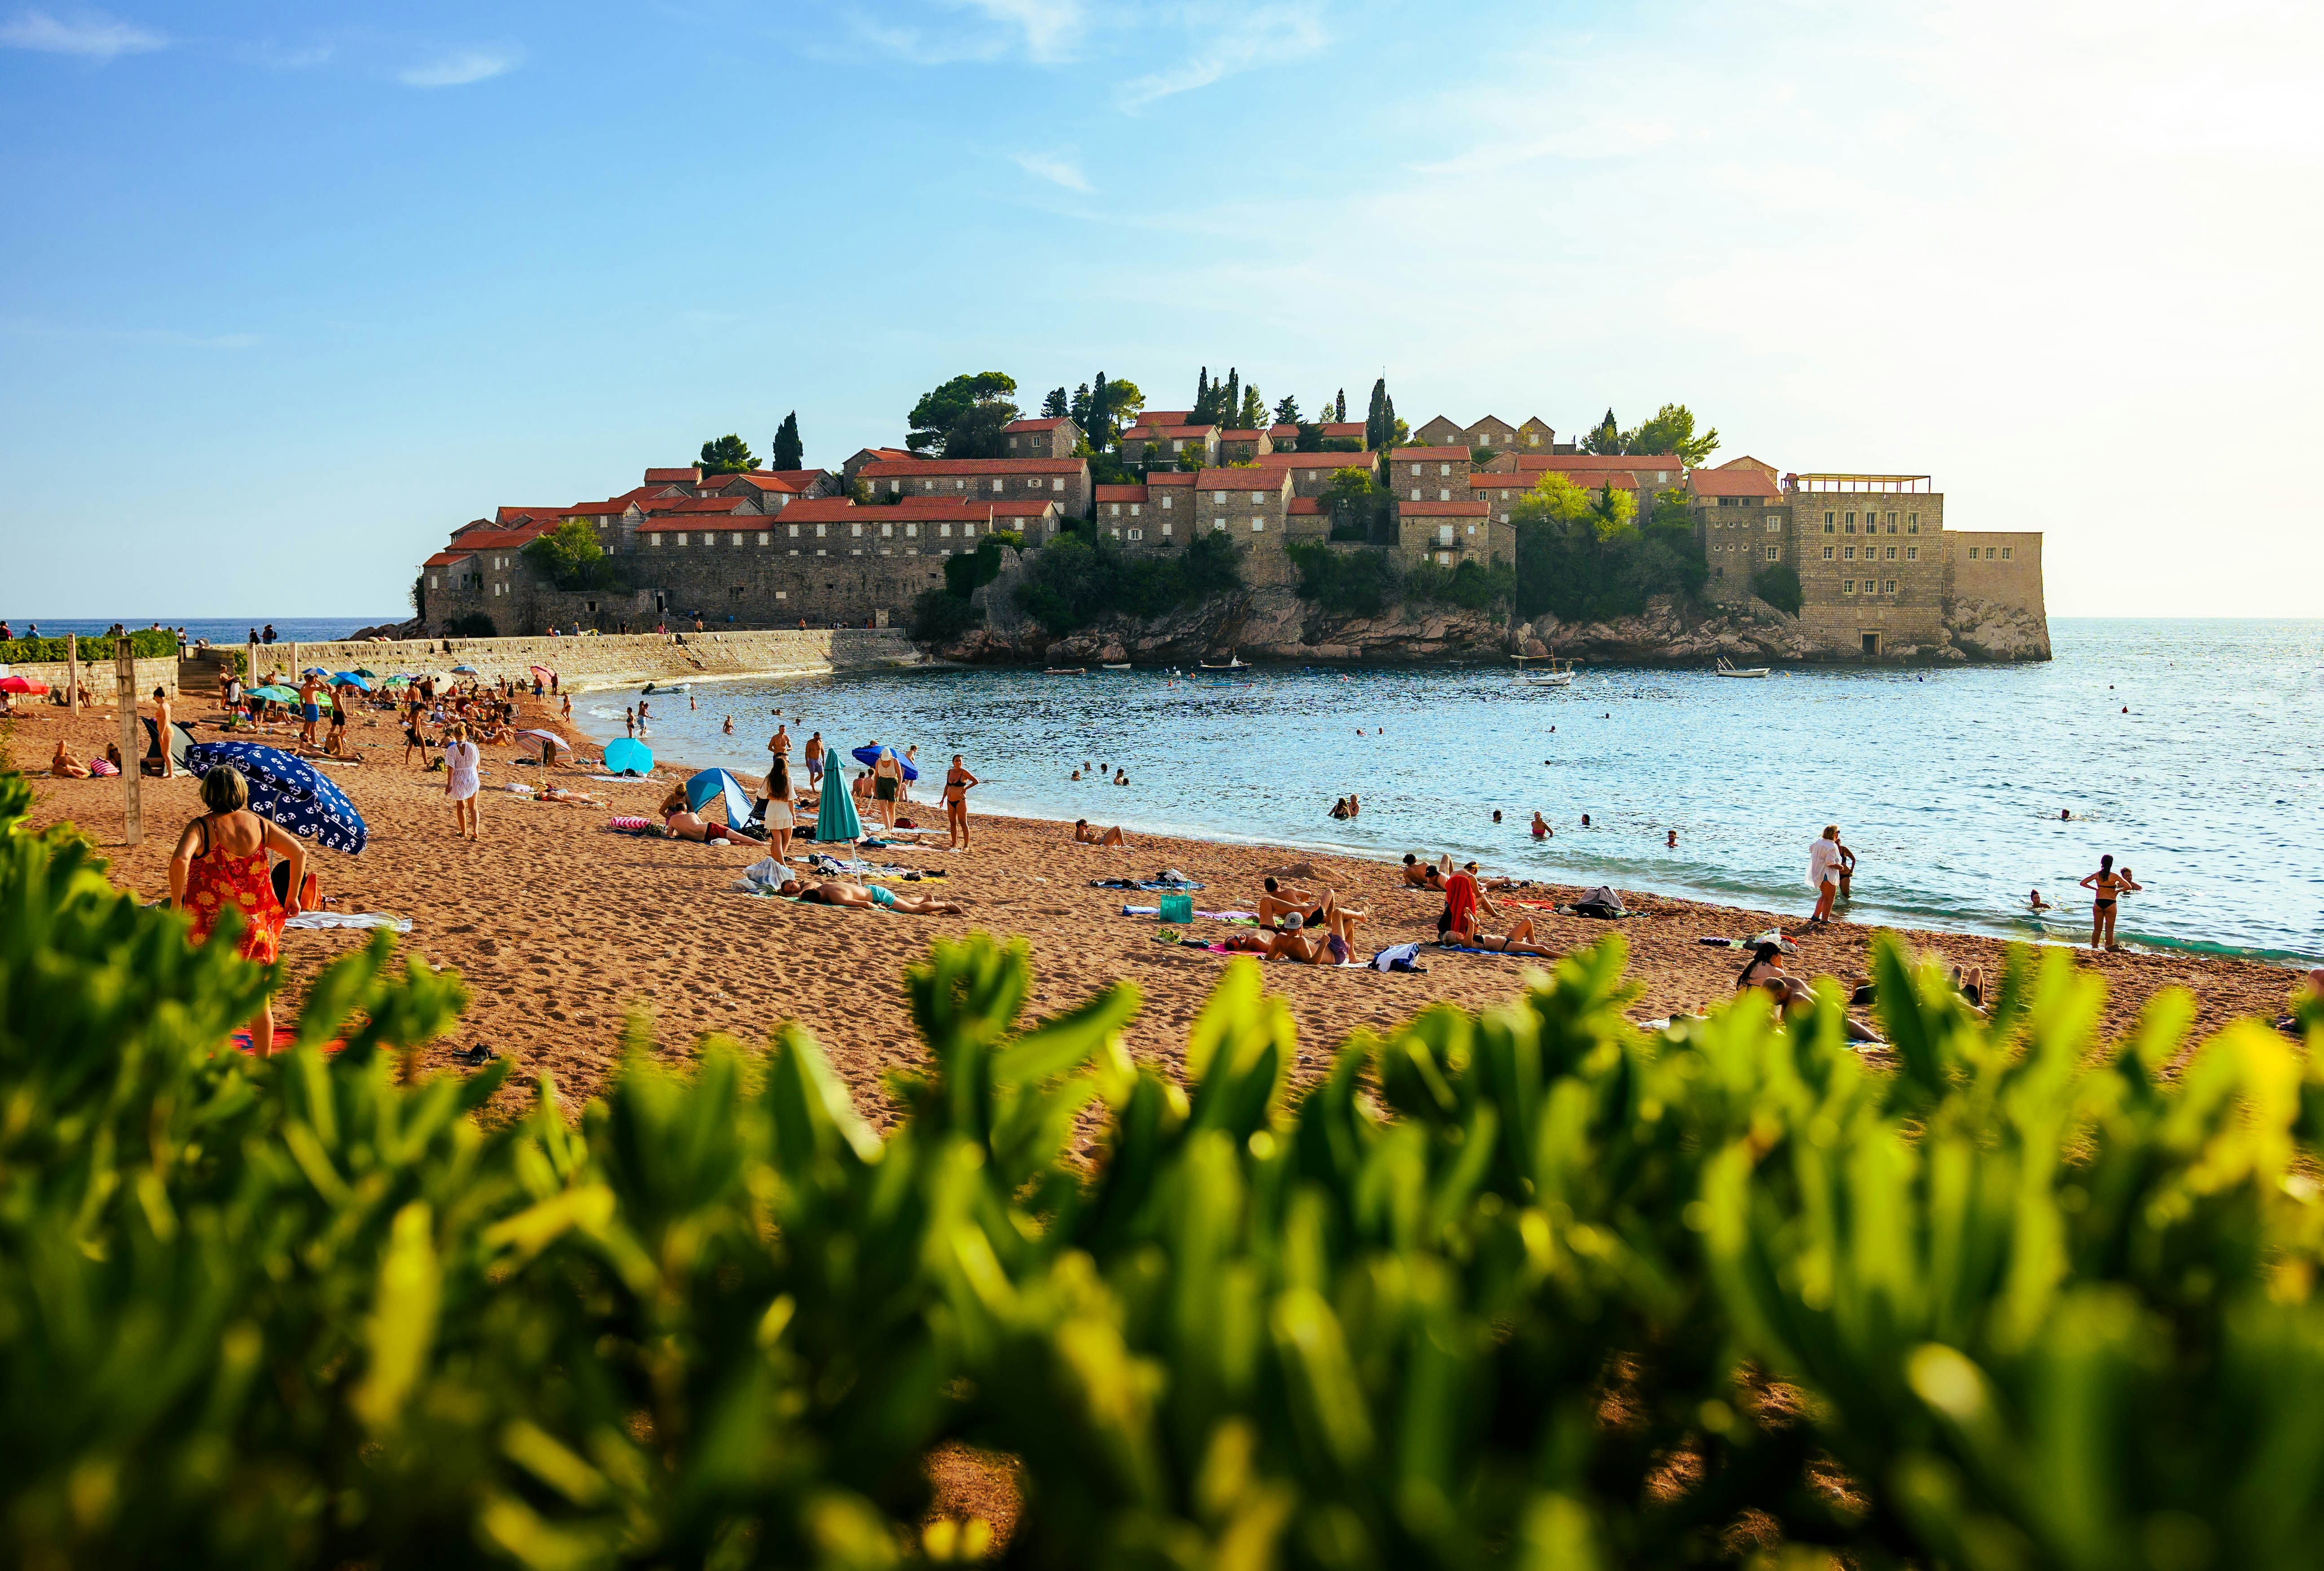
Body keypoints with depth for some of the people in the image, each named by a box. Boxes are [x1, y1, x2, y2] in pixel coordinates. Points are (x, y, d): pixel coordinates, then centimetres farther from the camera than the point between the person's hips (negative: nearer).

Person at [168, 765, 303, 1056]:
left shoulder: (201, 827, -10)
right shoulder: (259, 824, 1)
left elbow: (180, 860, -28)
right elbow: (299, 852, -1)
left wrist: (176, 904, -18)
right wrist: (292, 897, 7)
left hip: (213, 925, -3)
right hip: (256, 925, 3)